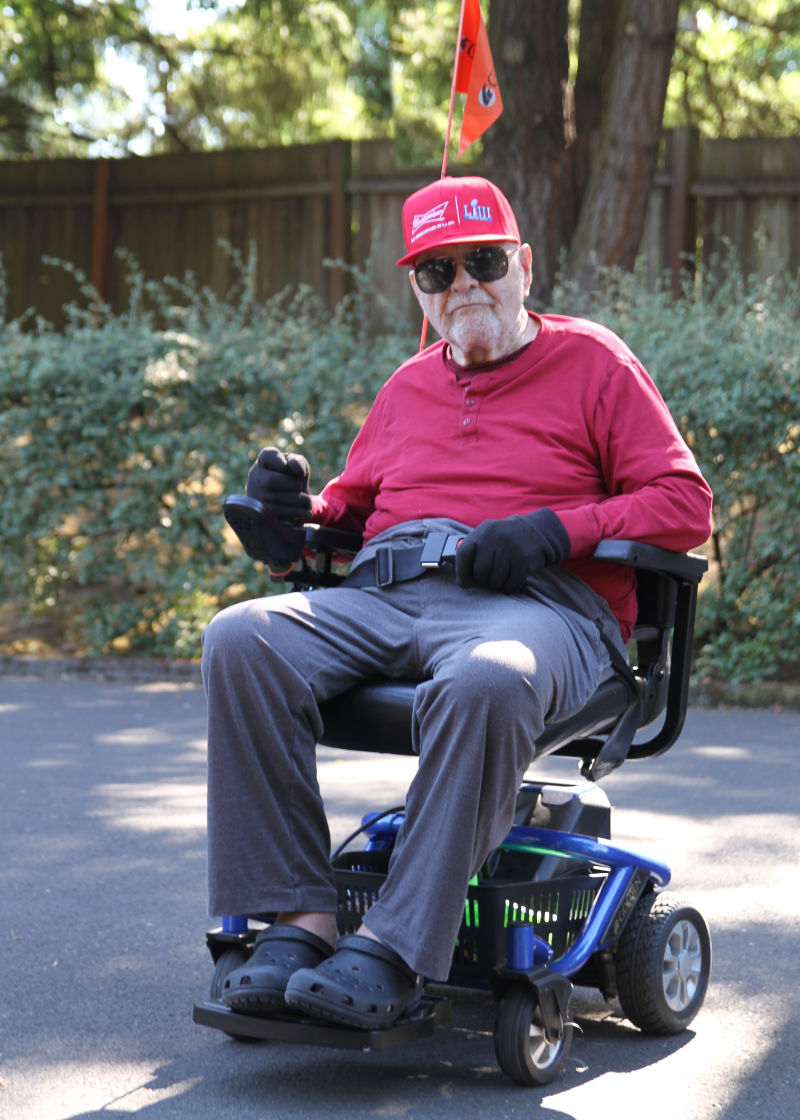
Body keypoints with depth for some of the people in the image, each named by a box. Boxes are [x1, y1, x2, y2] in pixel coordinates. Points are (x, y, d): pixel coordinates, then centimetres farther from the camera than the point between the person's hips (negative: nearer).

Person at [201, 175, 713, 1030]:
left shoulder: (591, 362, 13)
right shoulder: (409, 387, 29)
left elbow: (686, 507, 5)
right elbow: (352, 504, 33)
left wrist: (555, 528, -10)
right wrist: (299, 506, 9)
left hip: (536, 605, -5)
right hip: (383, 597, 5)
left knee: (486, 682, -42)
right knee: (242, 640, -25)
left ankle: (395, 949, -40)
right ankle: (298, 919, -28)